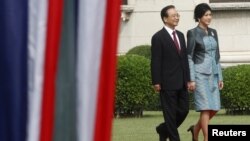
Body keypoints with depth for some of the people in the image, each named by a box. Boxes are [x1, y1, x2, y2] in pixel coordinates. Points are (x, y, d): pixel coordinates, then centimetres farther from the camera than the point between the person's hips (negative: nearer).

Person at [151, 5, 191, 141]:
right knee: (170, 113, -2)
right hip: (168, 83, -7)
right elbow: (155, 62, -9)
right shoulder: (158, 37, -7)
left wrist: (188, 78, 12)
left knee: (184, 110, 8)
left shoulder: (180, 35, 15)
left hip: (181, 83, 7)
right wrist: (156, 82, -13)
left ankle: (164, 129, 28)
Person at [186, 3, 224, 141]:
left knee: (214, 108, 4)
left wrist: (220, 77, 11)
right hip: (200, 74, -7)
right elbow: (189, 57, -8)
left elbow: (216, 56, 15)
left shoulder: (213, 33, 12)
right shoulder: (192, 33, -6)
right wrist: (191, 79, -13)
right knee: (206, 108, -11)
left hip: (212, 74, 7)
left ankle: (196, 129, 25)